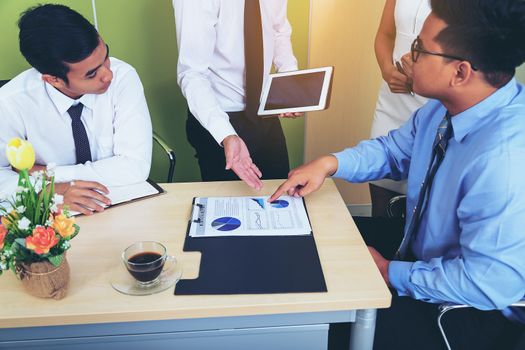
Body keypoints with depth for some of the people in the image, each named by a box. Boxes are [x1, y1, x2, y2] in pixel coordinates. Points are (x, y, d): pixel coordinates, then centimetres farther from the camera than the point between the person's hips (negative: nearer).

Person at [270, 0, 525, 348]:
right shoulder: (447, 105, -9)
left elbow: (489, 282, -31)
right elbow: (395, 149, 7)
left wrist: (390, 273, -19)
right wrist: (330, 163, -10)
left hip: (476, 308, -8)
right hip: (420, 247, 8)